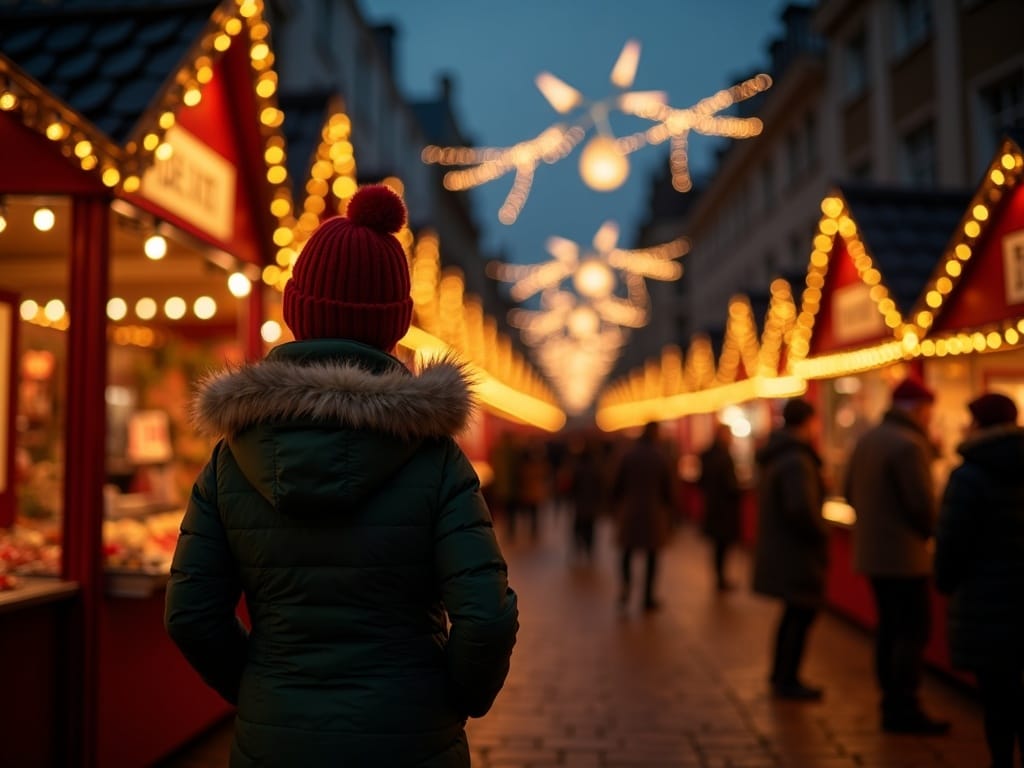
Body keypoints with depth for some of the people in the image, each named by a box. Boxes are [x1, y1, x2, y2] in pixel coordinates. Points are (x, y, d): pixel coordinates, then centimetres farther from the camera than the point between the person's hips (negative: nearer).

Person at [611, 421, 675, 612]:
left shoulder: (628, 455, -3)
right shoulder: (661, 458, -6)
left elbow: (617, 486, -1)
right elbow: (667, 490, -3)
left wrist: (618, 506, 12)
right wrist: (669, 518, 6)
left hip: (630, 512, 1)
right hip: (654, 513, -1)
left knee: (628, 551, 13)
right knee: (652, 557, 8)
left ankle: (626, 583, -13)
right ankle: (648, 598, 10)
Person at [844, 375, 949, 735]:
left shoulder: (867, 439, 11)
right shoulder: (908, 445, -18)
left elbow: (851, 492, 16)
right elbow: (922, 503, -21)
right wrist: (928, 532, -2)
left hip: (871, 551, 9)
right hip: (904, 555, -9)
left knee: (889, 628, 14)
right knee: (913, 631, -2)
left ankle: (892, 704, 21)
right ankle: (904, 709, 1)